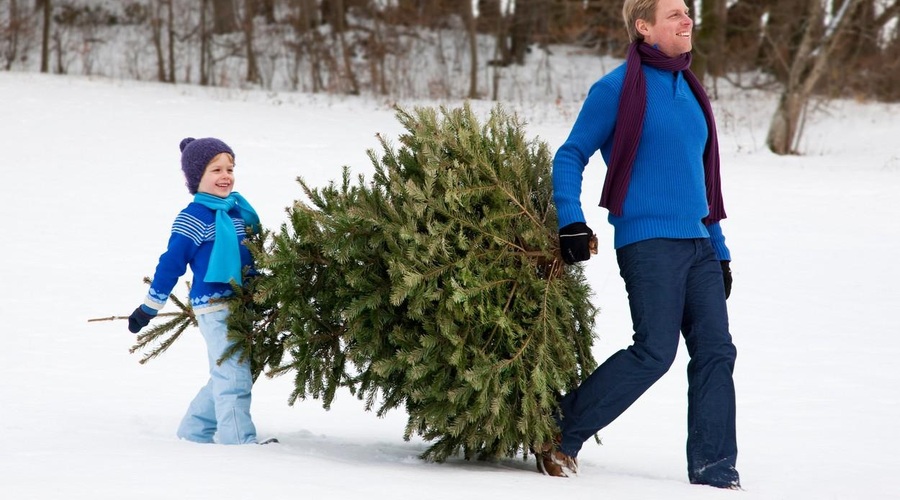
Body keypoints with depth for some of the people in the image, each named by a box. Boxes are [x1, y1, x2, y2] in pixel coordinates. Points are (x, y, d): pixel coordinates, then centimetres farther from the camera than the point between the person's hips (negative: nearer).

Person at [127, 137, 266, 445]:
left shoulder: (240, 209, 10)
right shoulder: (194, 218, -12)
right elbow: (171, 263, -9)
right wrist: (148, 308, -6)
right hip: (214, 305, -8)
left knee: (225, 377, 16)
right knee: (233, 376, -8)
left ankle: (194, 431, 28)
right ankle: (239, 440, -4)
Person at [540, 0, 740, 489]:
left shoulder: (689, 90, 18)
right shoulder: (617, 89, -4)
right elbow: (570, 156, -1)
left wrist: (719, 249, 22)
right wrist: (570, 221, -15)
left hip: (697, 245, 7)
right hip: (647, 241, -7)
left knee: (716, 352, -2)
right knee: (655, 351, -13)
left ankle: (714, 471, 1)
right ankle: (561, 432, 1)